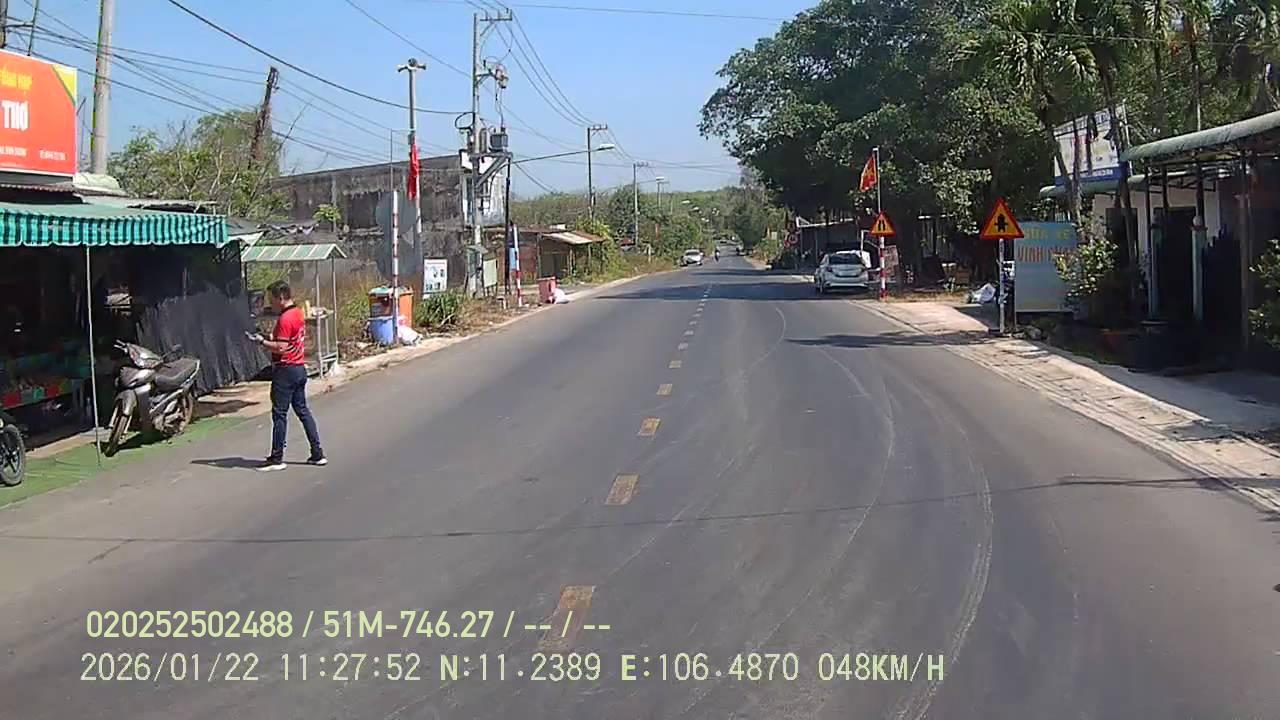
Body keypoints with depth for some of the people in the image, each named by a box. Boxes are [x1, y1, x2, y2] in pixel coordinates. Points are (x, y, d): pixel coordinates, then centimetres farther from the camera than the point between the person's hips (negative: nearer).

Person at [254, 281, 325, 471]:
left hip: (286, 370, -10)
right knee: (303, 411, 13)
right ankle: (317, 454, 14)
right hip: (300, 368, 10)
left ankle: (277, 458, 2)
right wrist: (273, 338, 12)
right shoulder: (298, 313, 12)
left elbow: (281, 347, -22)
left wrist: (262, 342, -11)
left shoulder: (285, 319, -18)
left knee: (279, 414, -3)